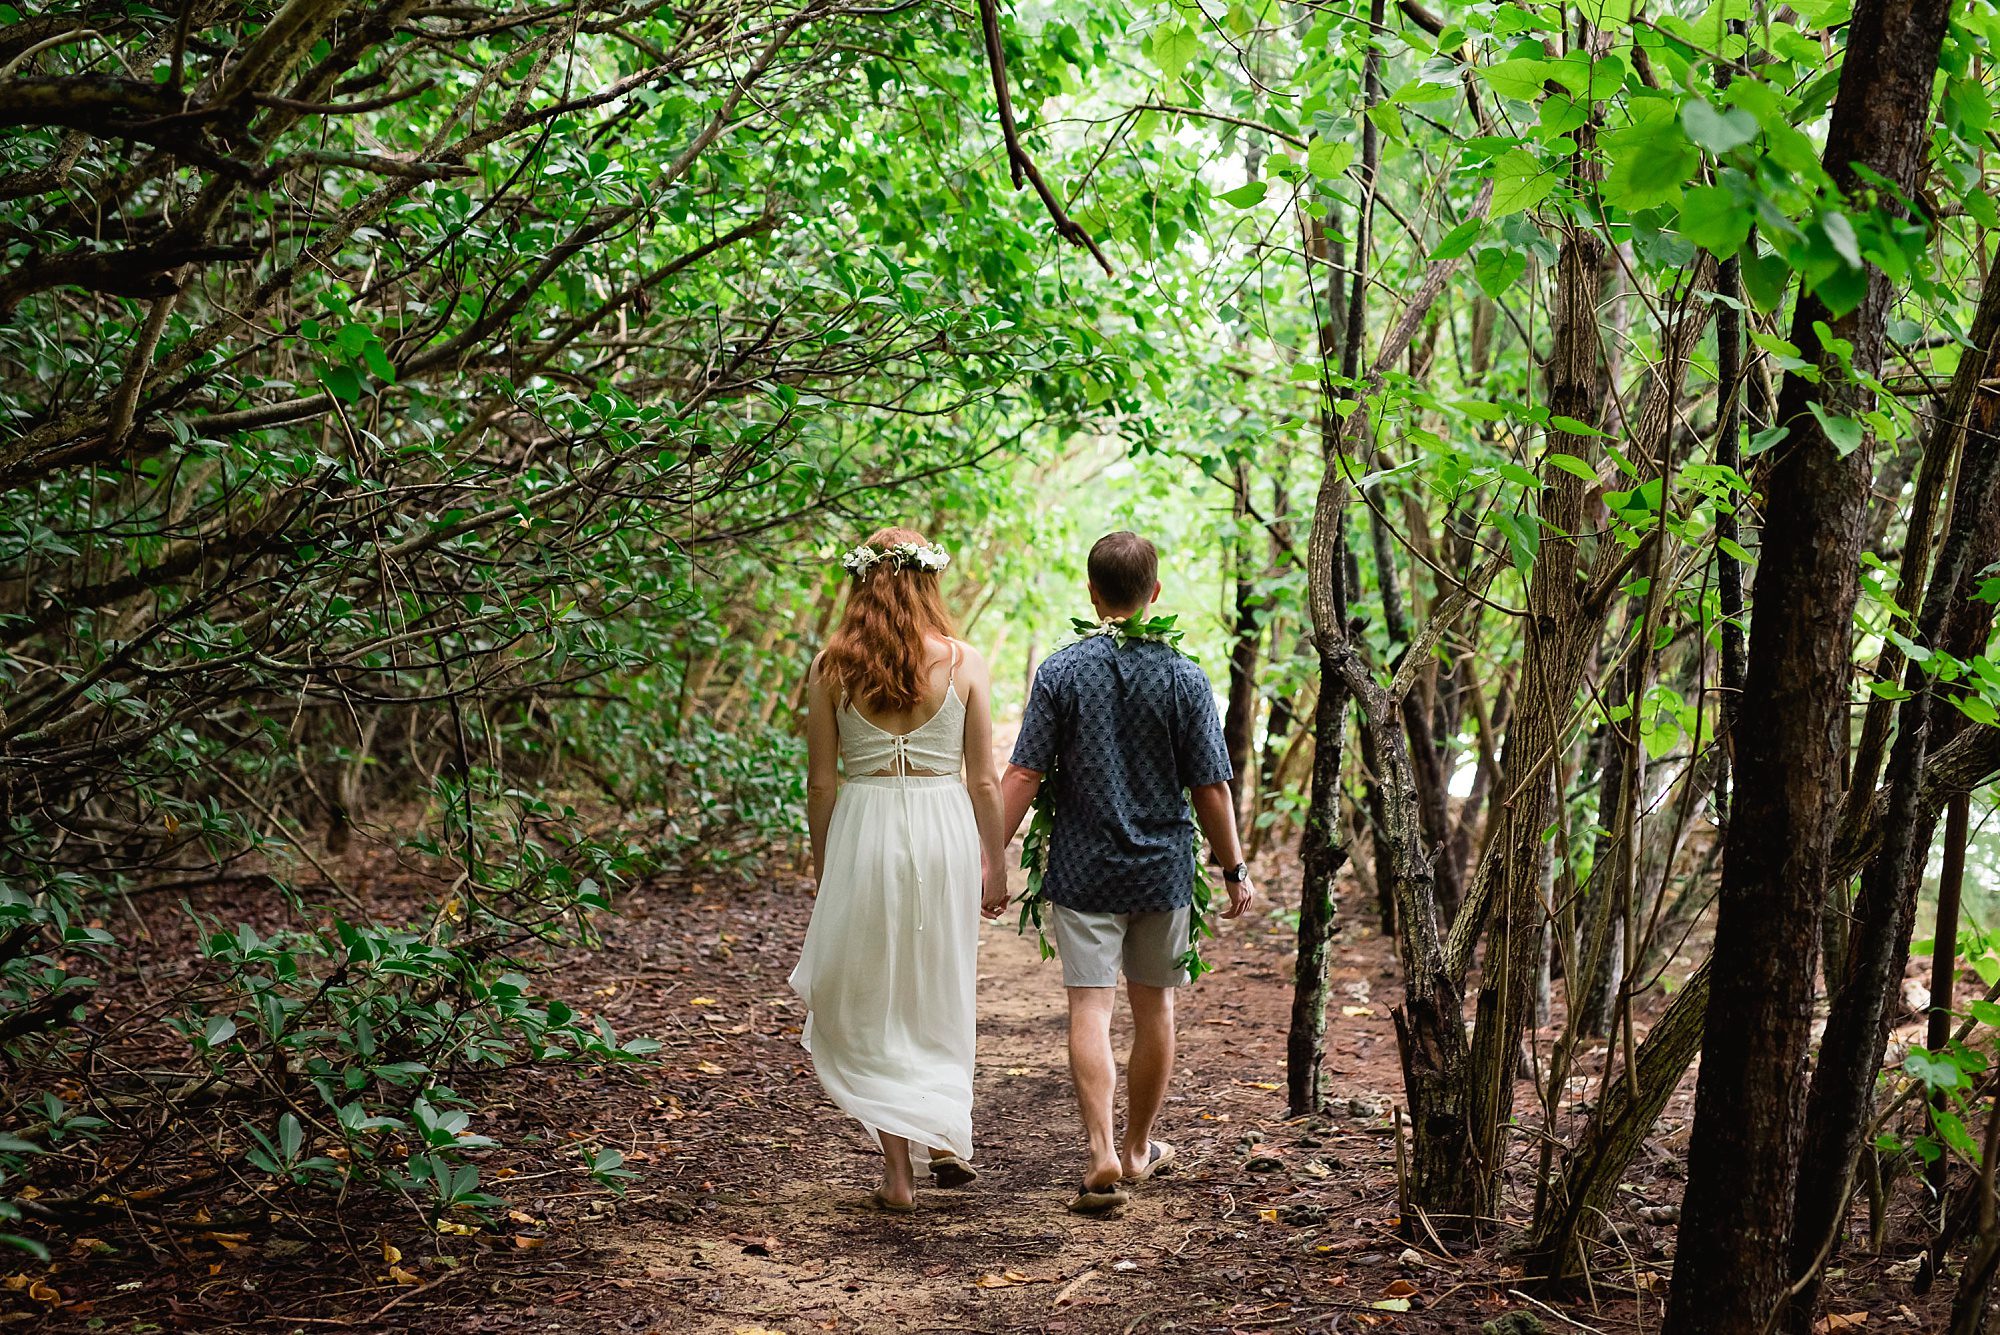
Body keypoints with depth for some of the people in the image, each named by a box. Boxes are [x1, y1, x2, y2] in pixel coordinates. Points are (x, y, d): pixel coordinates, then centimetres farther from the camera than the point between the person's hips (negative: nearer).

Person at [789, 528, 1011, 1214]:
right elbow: (984, 782, -1)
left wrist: (823, 868, 12)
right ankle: (949, 1138, 18)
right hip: (945, 830, 1)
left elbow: (821, 783, 0)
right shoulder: (964, 663, -3)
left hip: (862, 832, -1)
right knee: (940, 996, 21)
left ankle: (898, 1170, 8)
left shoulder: (831, 667, -3)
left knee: (869, 1003, 9)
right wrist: (995, 866, 10)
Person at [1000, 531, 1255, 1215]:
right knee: (1154, 1009, 15)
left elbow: (1023, 775, -8)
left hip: (1082, 870, -1)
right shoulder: (1184, 678, -5)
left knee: (1090, 1009, -1)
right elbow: (1211, 788, -3)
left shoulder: (1060, 672, -6)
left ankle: (1103, 1156, -15)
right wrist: (1235, 870, 7)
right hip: (1162, 869, 1)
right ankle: (1138, 1149, 29)